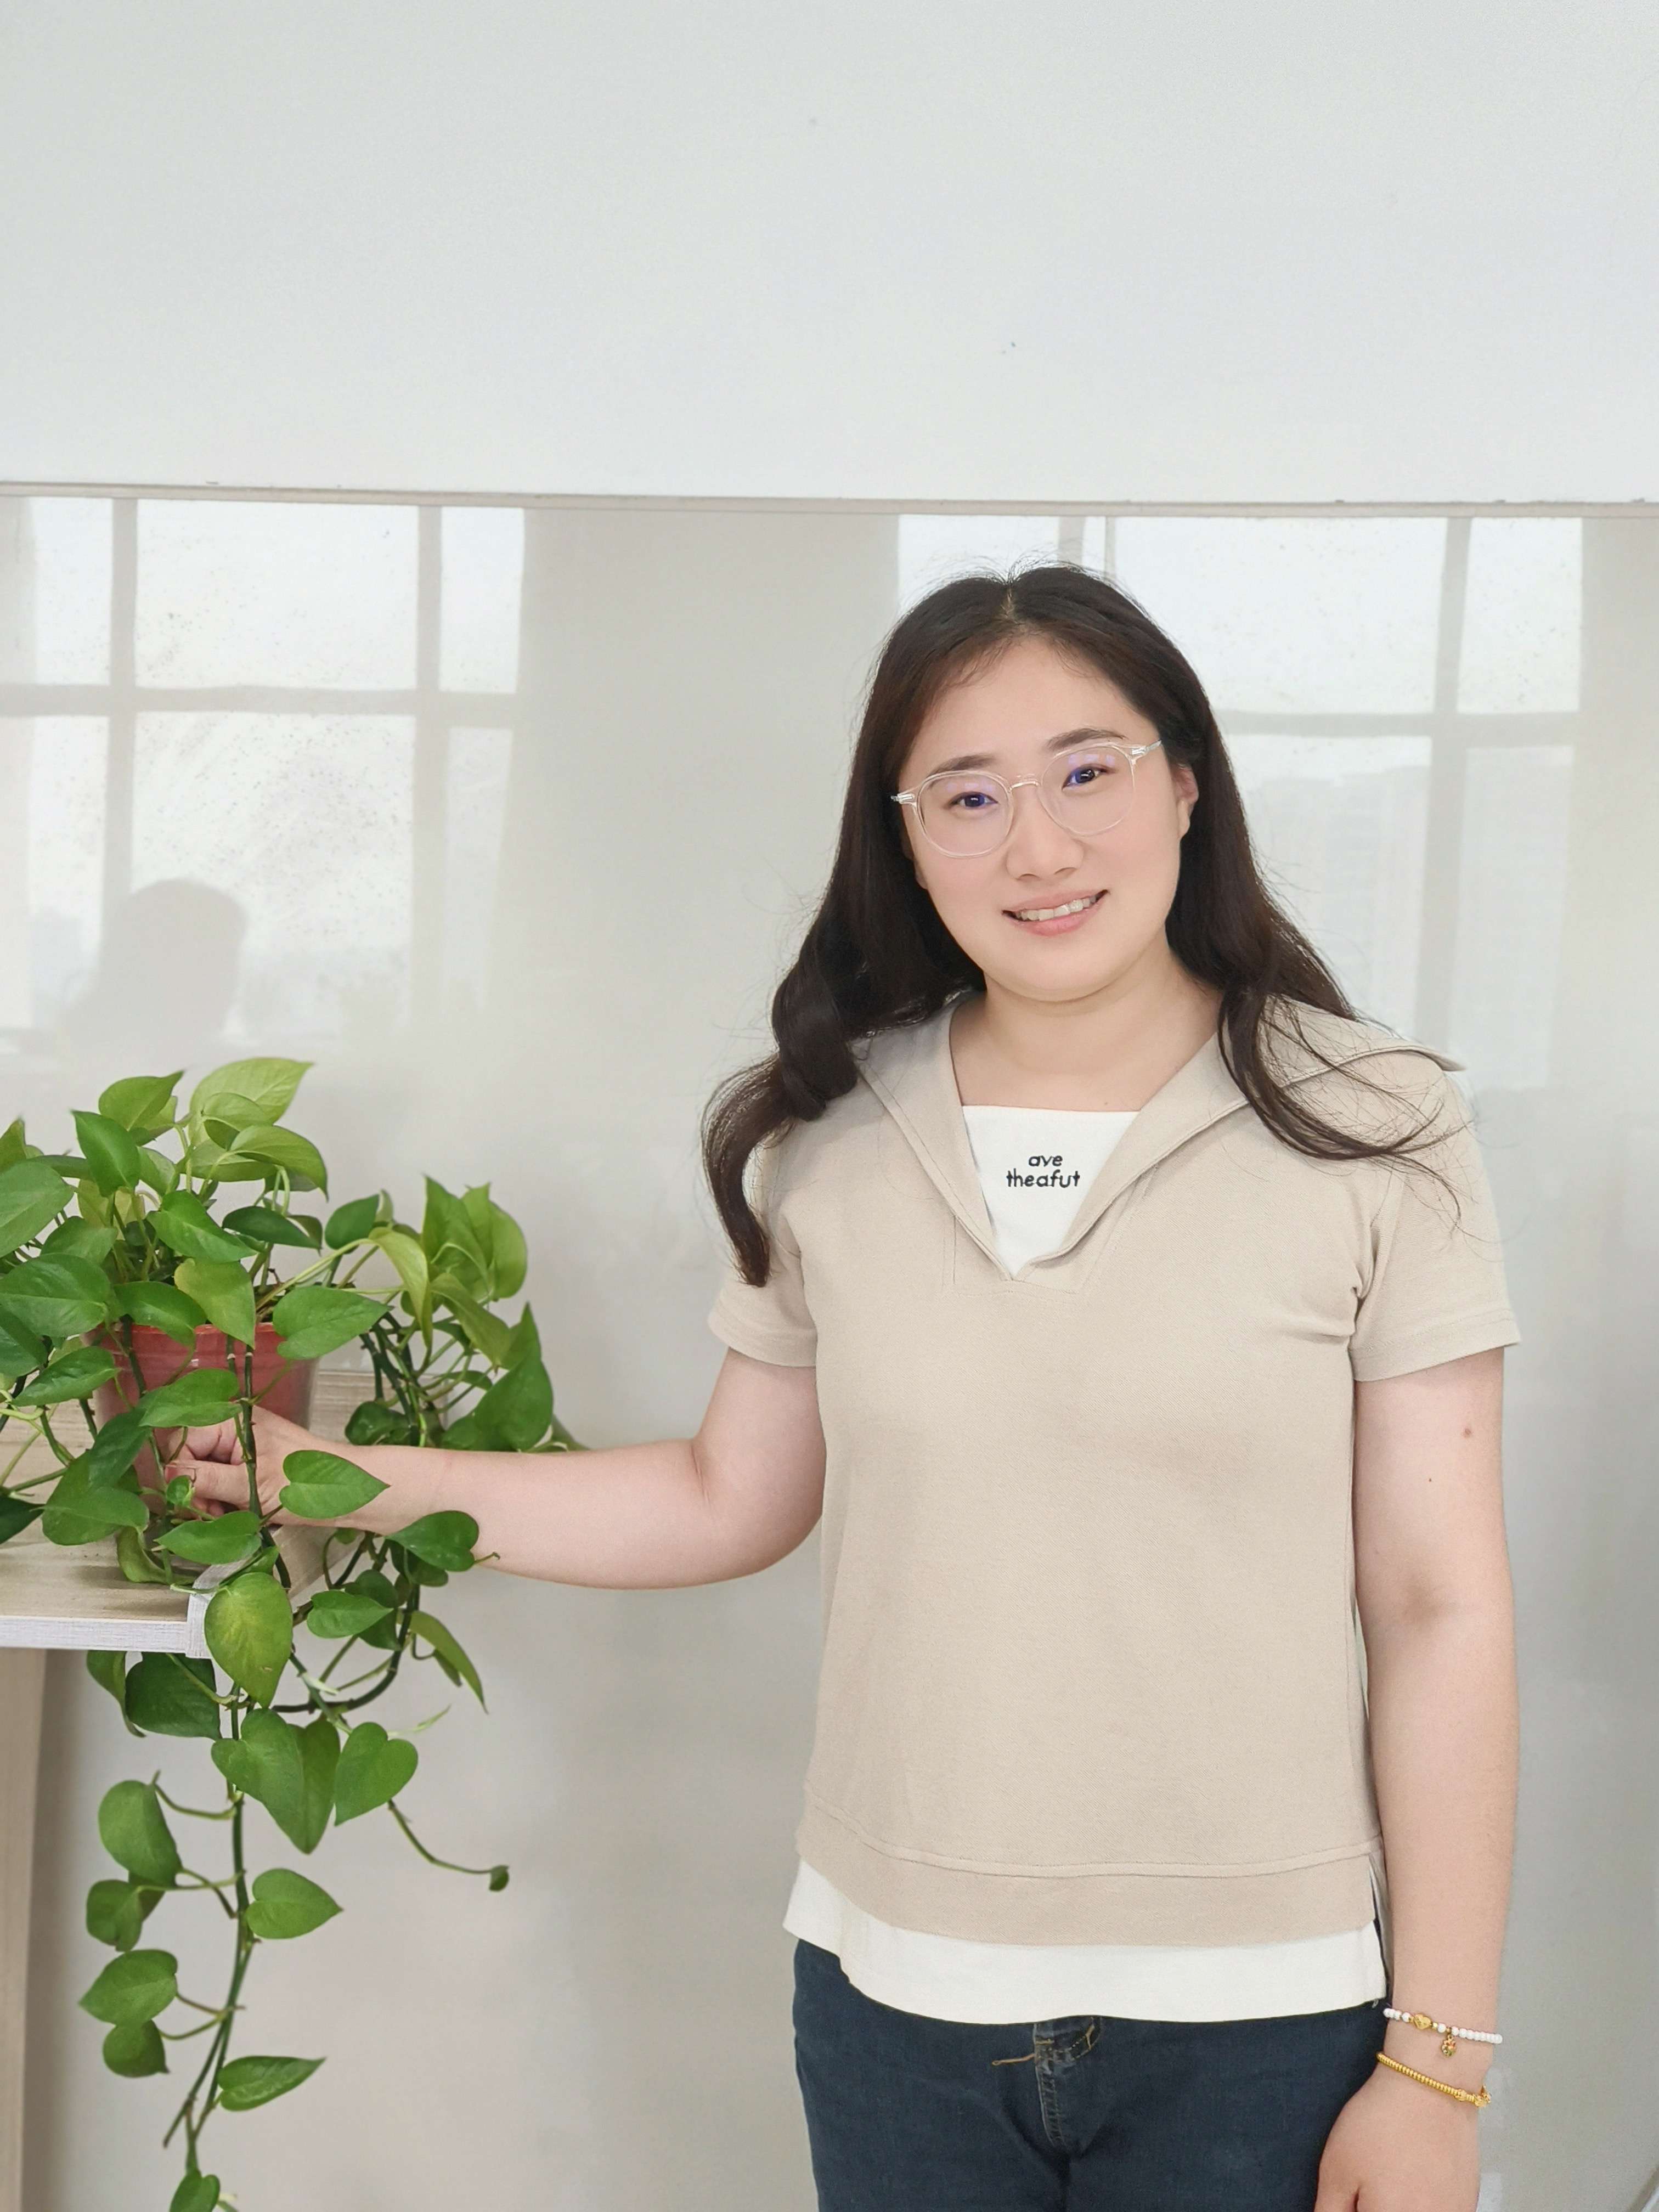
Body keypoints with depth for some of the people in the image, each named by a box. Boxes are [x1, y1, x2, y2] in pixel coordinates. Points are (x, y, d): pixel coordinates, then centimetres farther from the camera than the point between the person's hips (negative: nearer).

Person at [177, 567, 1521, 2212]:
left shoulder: (1367, 1135, -7)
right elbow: (730, 1501, 9)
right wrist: (351, 1482, 6)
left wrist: (1435, 2066, -7)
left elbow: (1440, 1613, -7)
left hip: (1256, 2021, -2)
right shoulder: (833, 1141, 1)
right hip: (894, 1996, 3)